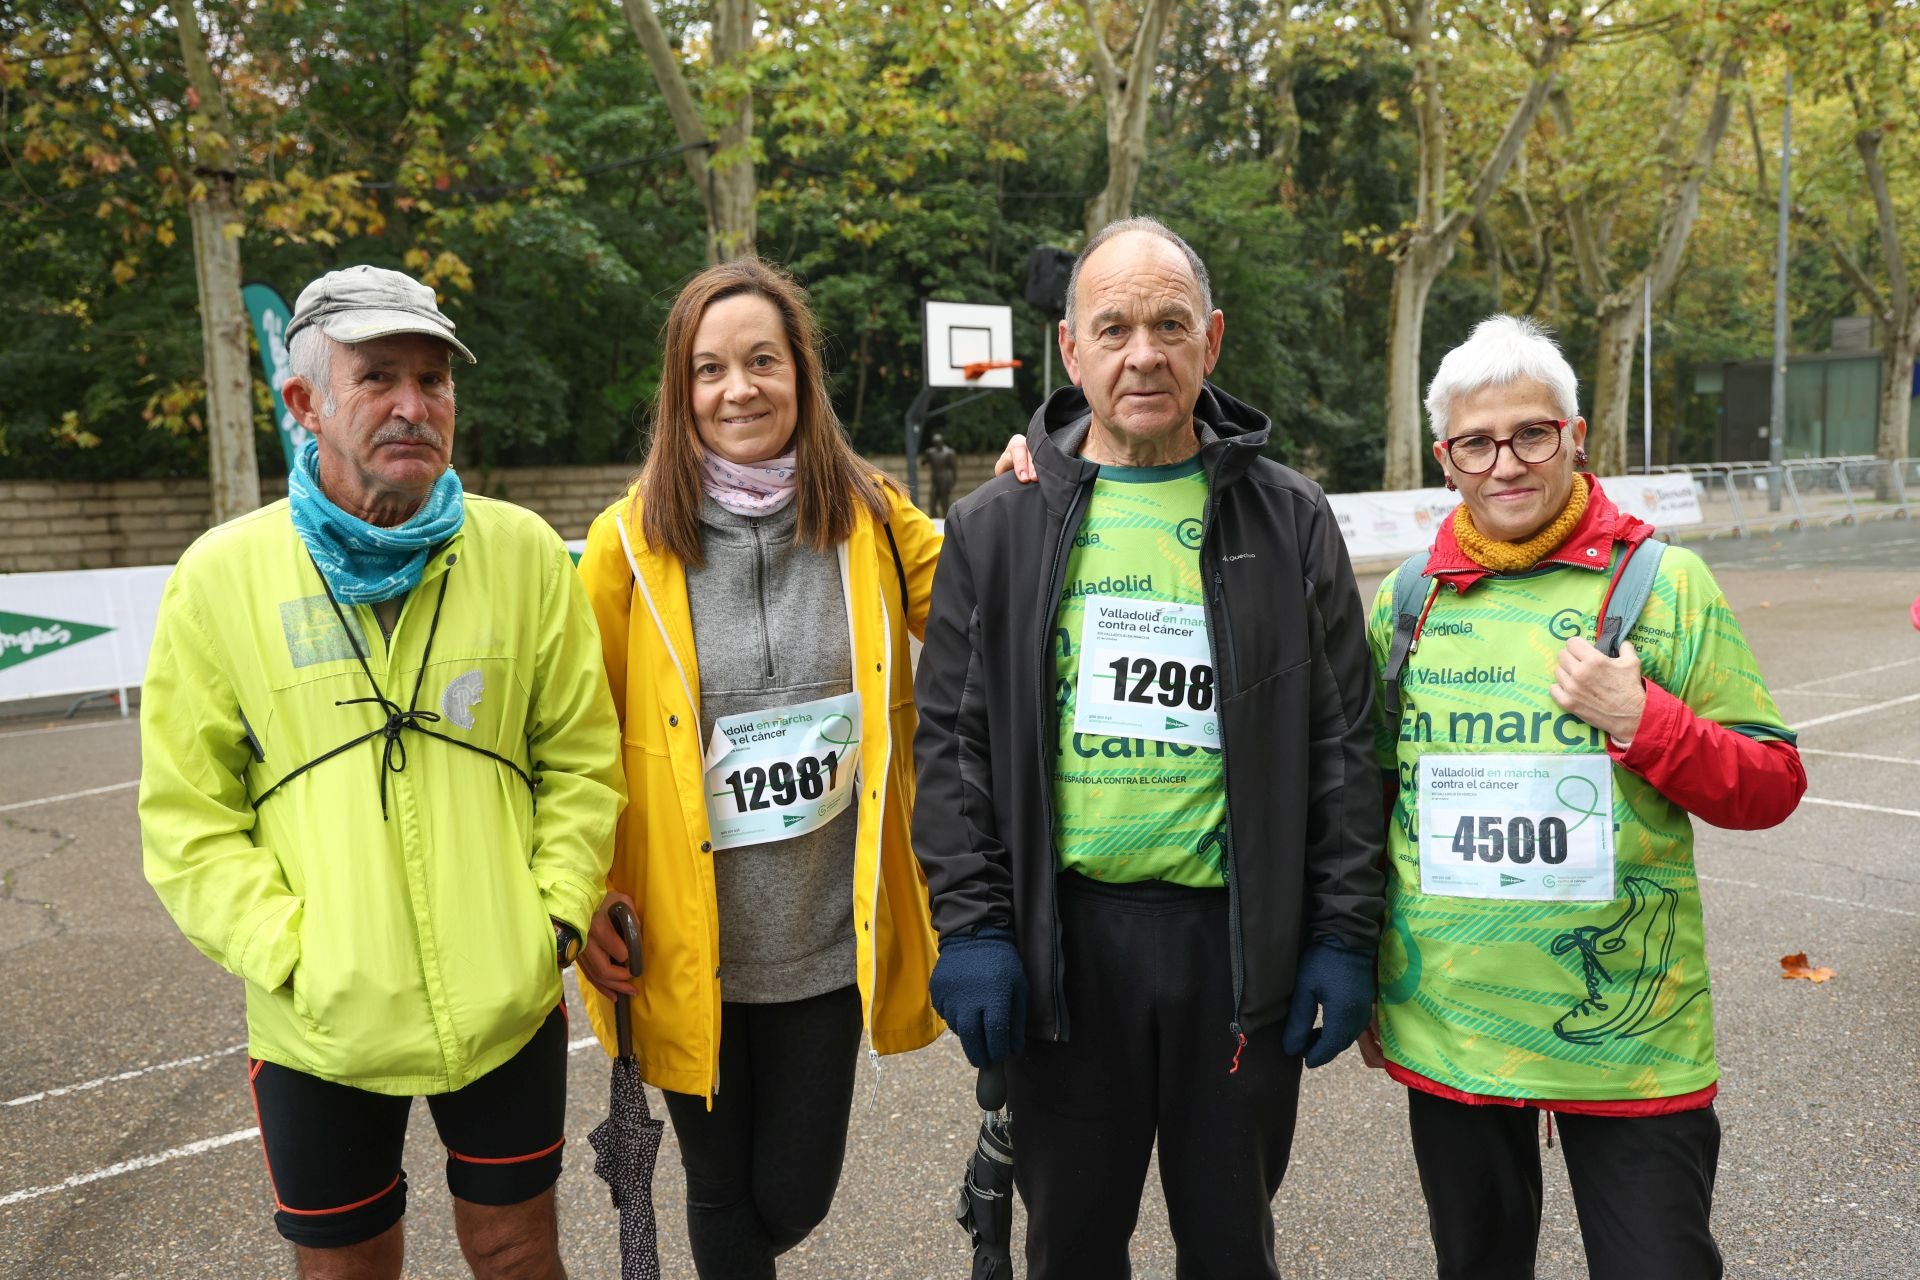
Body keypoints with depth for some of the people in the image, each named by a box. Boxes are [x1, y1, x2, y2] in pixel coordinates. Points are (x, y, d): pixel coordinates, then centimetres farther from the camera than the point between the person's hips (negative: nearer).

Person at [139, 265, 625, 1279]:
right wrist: (289, 954, -12)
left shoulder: (522, 552, -4)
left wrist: (557, 914, -7)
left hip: (508, 1005, 1)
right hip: (319, 1029, 0)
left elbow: (581, 758, 1)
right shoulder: (222, 576, -6)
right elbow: (189, 816, -3)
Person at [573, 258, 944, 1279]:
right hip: (689, 948, -1)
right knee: (722, 1193, 17)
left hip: (829, 937, 1)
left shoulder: (873, 518, -3)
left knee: (794, 1197, 15)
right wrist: (586, 898, -4)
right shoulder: (630, 540, -7)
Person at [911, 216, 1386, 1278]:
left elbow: (1342, 743, 3)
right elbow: (952, 742, 2)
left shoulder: (1290, 521, 3)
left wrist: (1344, 934, -2)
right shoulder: (997, 527, 3)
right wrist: (972, 926, -5)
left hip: (1241, 939, 0)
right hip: (1064, 939, 0)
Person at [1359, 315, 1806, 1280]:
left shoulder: (1662, 582, -5)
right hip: (1443, 1023, 3)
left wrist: (1644, 721, -20)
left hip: (1627, 1036, -2)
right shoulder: (1407, 597, 2)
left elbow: (1770, 788, -2)